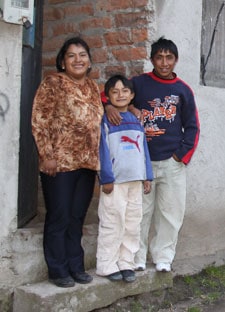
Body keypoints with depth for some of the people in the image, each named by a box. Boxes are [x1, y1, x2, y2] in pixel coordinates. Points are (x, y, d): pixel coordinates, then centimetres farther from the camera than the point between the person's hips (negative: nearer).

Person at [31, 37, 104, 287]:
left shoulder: (92, 86, 14)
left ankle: (76, 266, 22)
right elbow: (39, 121, -9)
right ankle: (58, 270, 13)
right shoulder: (53, 83, -4)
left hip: (87, 164, 6)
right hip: (60, 163, -5)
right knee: (59, 218, 2)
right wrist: (47, 156, -14)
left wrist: (97, 158, 15)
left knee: (77, 218, 12)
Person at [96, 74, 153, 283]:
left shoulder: (136, 120, 13)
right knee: (112, 224, -1)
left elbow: (143, 149, 15)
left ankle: (126, 263, 22)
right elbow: (102, 150, -9)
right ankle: (107, 266, 10)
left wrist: (147, 176, 12)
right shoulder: (105, 120, -5)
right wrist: (106, 179, -12)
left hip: (135, 180, 6)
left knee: (132, 224, 11)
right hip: (115, 180, -6)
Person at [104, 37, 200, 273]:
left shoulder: (183, 90, 8)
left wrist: (182, 155, -1)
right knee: (140, 212, 4)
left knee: (171, 213, 7)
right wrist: (109, 106, -19)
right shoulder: (138, 83, 3)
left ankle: (163, 257, 22)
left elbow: (192, 127, 10)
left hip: (172, 163, 2)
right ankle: (137, 257, 18)